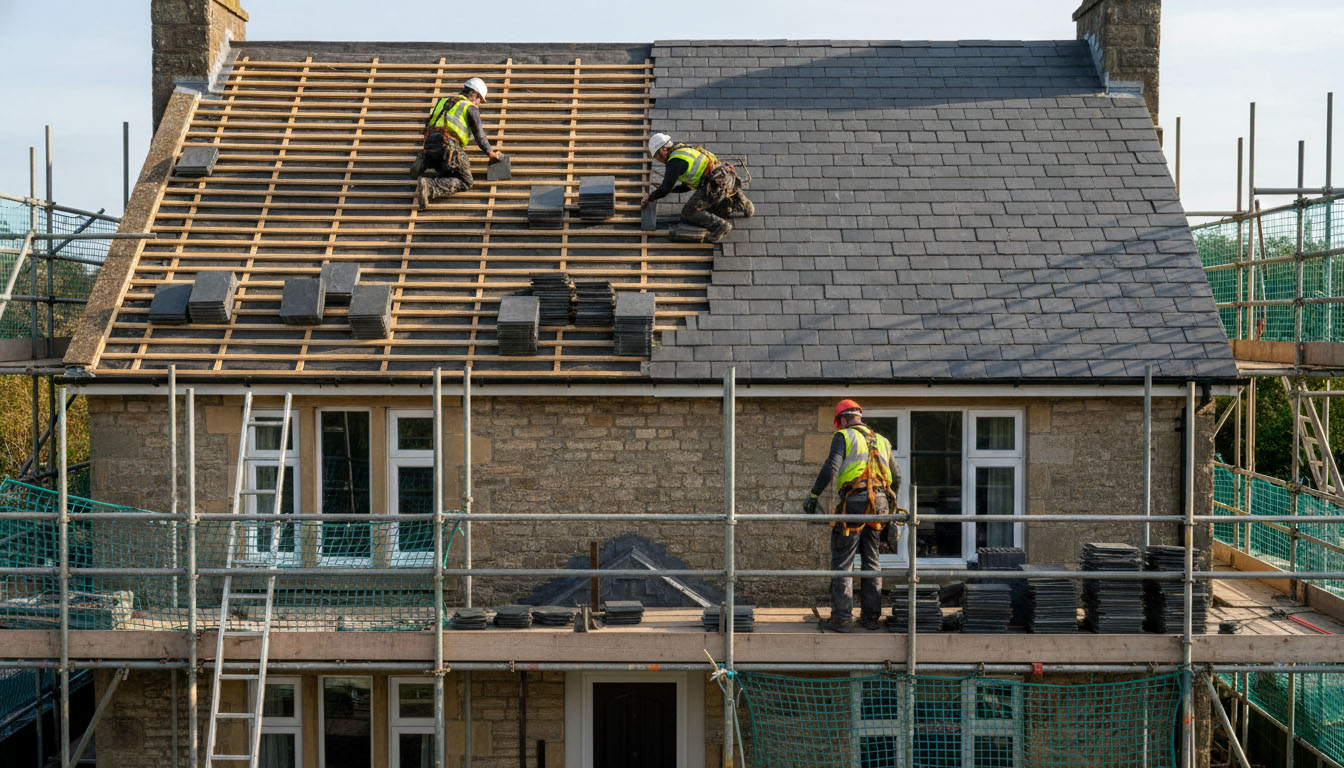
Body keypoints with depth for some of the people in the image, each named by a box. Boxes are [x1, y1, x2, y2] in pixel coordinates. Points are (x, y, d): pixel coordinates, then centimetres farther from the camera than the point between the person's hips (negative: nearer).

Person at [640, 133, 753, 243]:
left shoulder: (674, 162, -4)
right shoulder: (686, 151, 26)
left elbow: (665, 189, -2)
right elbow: (687, 186, 33)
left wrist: (649, 197, 14)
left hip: (716, 184, -9)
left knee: (688, 214, -2)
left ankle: (720, 226, -12)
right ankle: (737, 202, 13)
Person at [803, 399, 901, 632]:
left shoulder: (844, 437, 4)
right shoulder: (881, 441, 22)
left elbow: (831, 467, -12)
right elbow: (896, 478, 26)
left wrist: (813, 495, -8)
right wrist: (890, 504, 39)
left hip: (855, 500, -6)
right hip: (879, 503, 6)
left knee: (842, 561, -2)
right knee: (871, 560, 14)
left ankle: (842, 617, -5)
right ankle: (871, 616, 14)